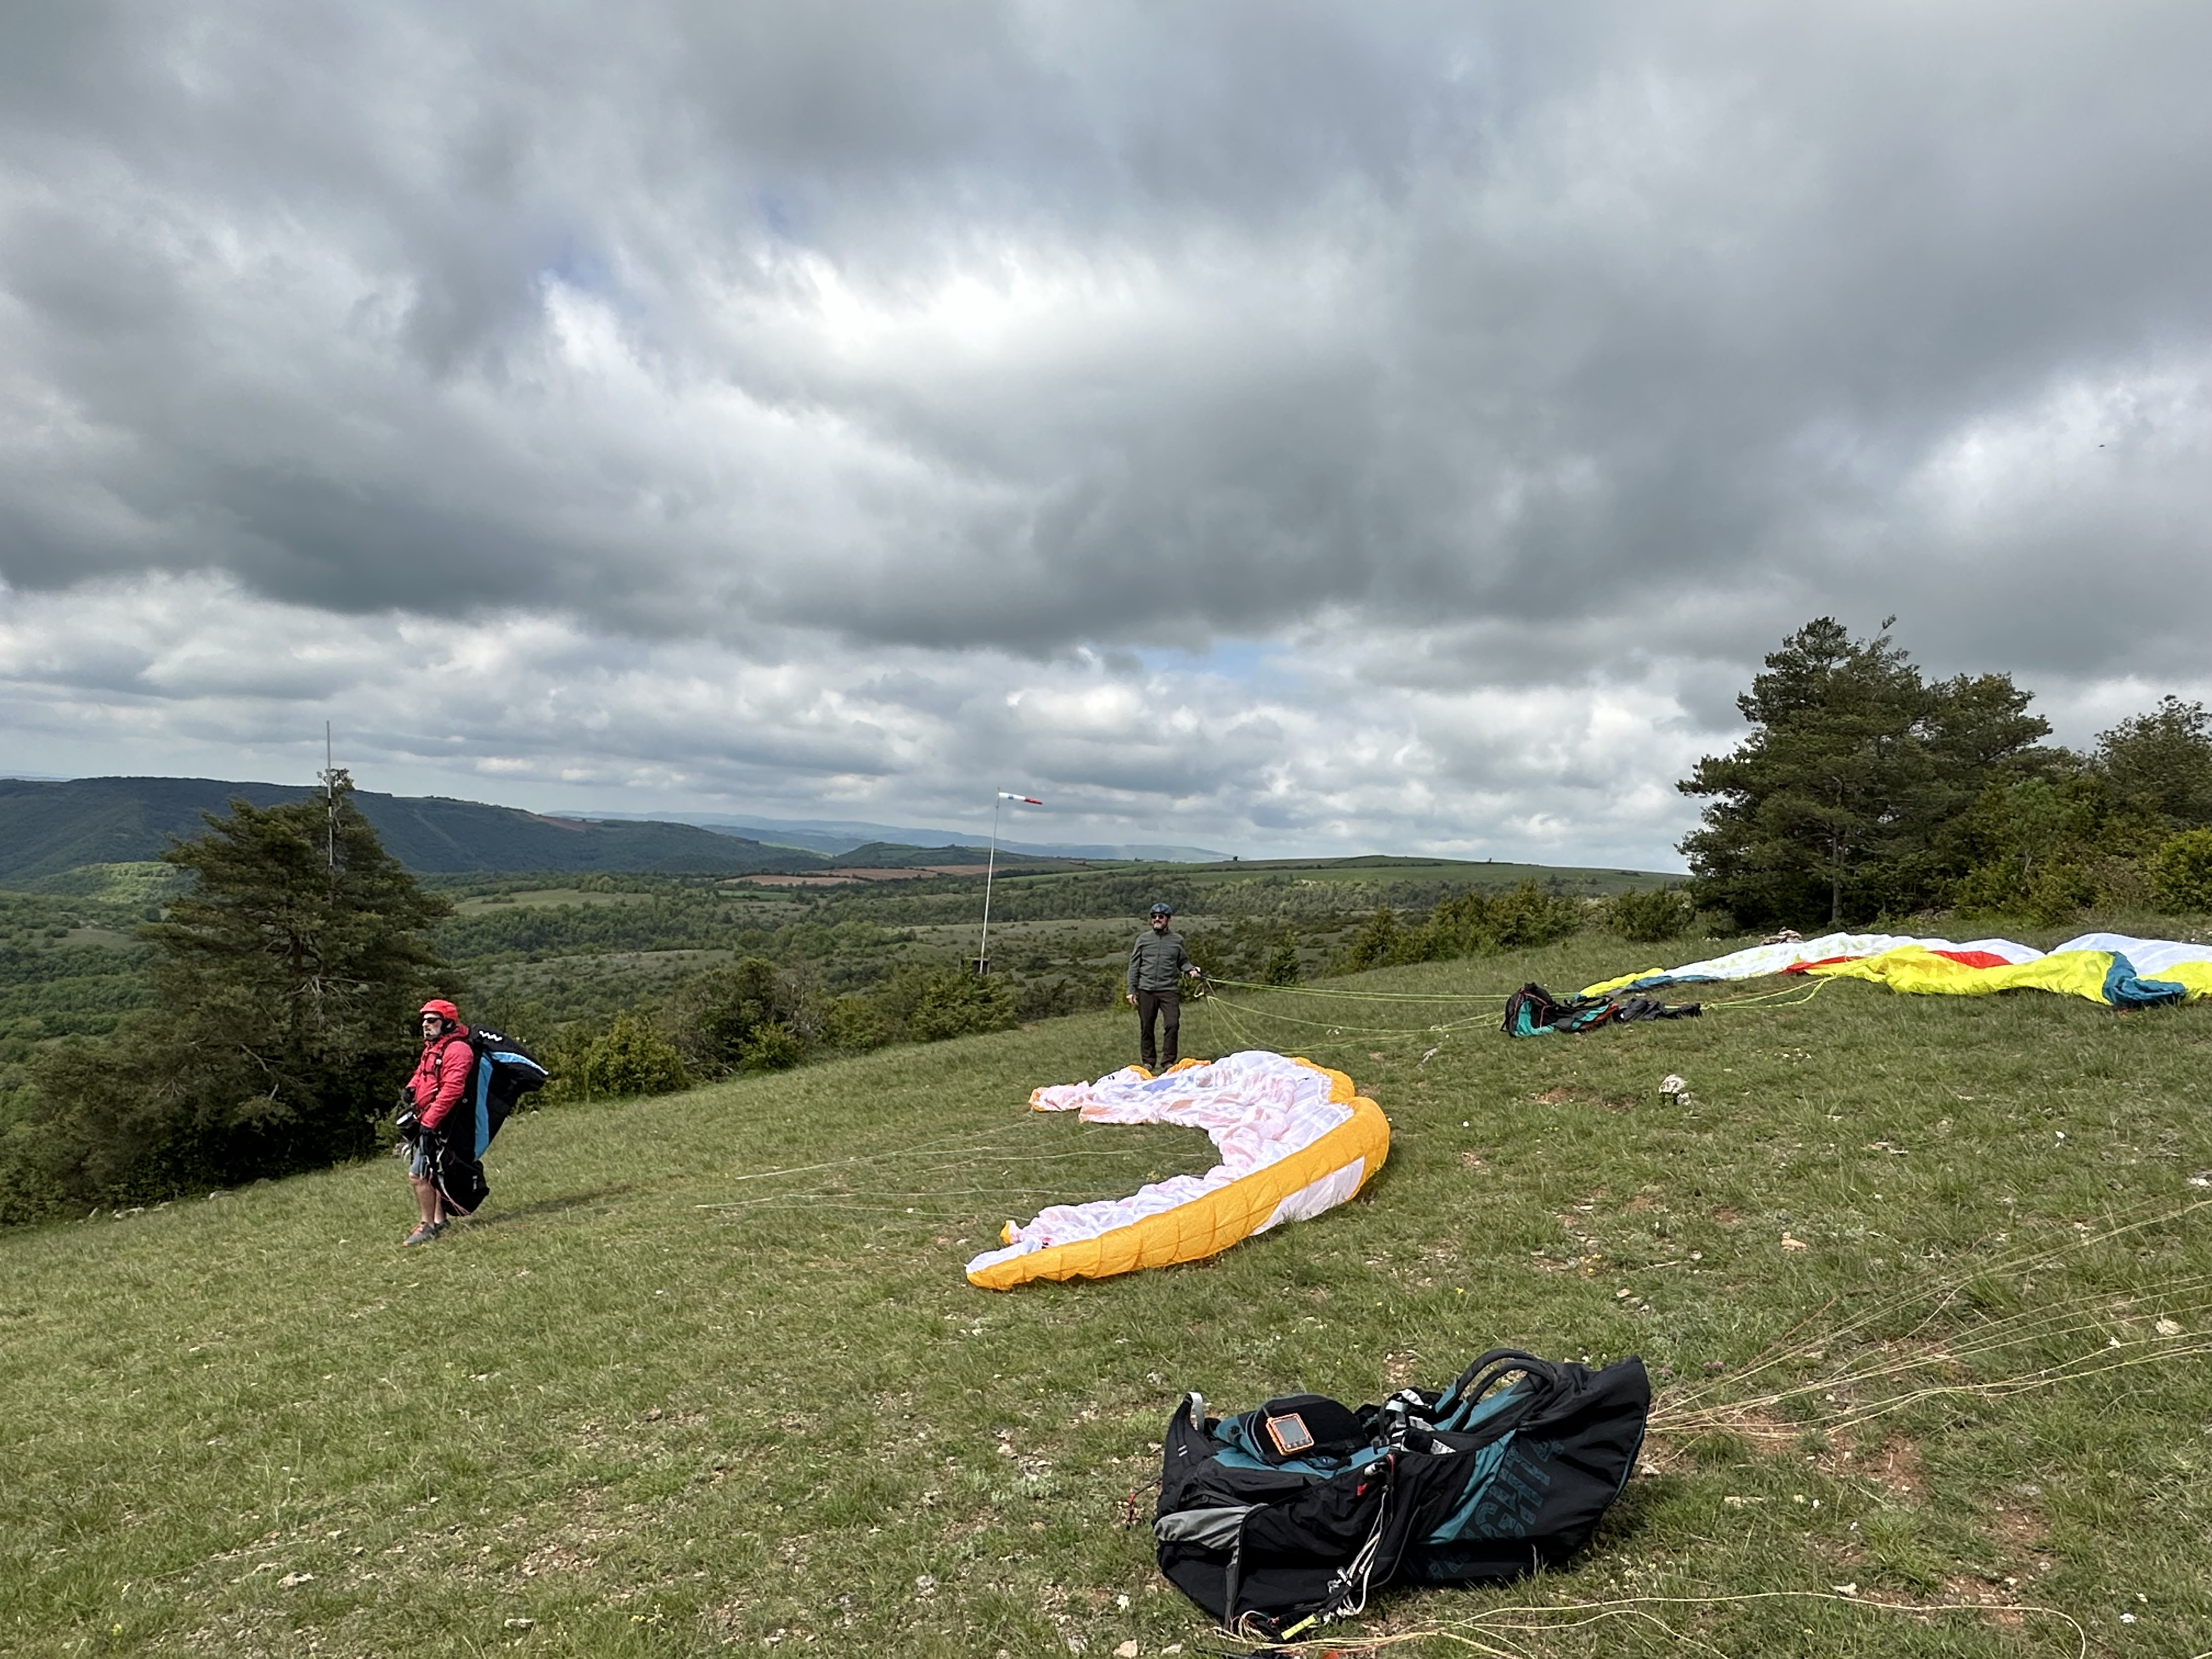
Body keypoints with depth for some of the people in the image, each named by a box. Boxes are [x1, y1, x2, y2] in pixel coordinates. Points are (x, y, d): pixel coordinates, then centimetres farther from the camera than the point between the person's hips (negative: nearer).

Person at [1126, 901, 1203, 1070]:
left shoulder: (1177, 940, 9)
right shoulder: (1143, 939, 8)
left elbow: (1183, 962, 17)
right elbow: (1134, 966, 9)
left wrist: (1191, 969, -5)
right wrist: (1132, 990, 4)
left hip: (1169, 990, -1)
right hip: (1146, 989, 1)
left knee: (1173, 1025, -12)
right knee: (1146, 1027, 4)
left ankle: (1168, 1062, -1)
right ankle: (1148, 1062, 17)